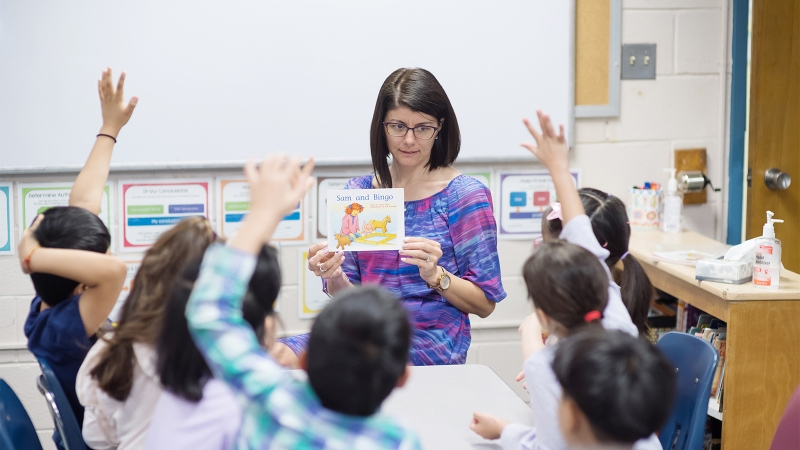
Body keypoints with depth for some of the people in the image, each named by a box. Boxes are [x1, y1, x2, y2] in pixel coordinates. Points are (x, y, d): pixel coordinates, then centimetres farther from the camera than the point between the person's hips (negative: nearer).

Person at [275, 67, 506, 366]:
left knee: (286, 357, -27)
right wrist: (335, 278, -12)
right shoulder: (359, 191, 10)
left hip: (431, 344, -4)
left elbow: (485, 305, -2)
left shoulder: (465, 194, -2)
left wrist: (436, 276, -20)